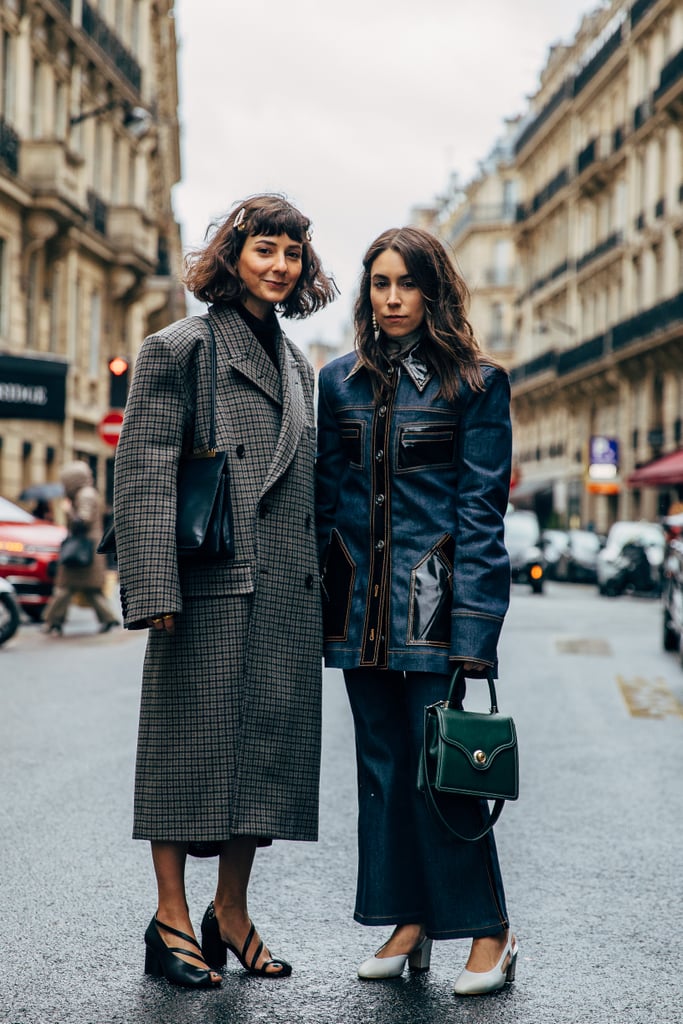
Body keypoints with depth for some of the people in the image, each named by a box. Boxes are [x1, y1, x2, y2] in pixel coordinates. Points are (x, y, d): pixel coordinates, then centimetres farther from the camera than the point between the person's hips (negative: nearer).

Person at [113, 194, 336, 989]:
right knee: (193, 744, -1)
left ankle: (231, 912, 20)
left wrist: (321, 584, 17)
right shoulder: (178, 349, -1)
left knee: (267, 745, 8)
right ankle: (172, 920, 10)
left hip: (286, 595, 6)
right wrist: (155, 587, -17)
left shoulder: (296, 365, 19)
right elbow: (144, 473, -9)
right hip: (211, 587, -6)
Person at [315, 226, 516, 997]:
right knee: (382, 761, 9)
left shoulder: (475, 382, -2)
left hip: (432, 594, -5)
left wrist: (472, 625, -13)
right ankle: (408, 919, 19)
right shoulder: (341, 381, 10)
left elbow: (481, 507, -6)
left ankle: (489, 928, 7)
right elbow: (327, 497, 13)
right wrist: (320, 603, 8)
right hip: (361, 599, 5)